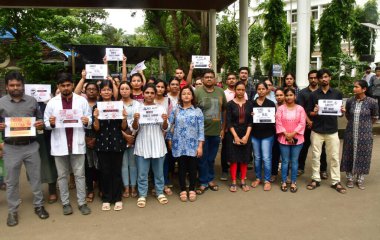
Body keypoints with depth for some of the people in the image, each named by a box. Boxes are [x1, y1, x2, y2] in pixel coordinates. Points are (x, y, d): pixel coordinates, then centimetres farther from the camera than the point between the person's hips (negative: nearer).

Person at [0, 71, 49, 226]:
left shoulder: (32, 101, 5)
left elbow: (40, 119, 10)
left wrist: (41, 124, -12)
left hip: (31, 146, 1)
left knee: (35, 178, 10)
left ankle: (38, 206, 26)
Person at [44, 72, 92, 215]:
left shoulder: (82, 100, 2)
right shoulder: (52, 102, 4)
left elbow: (89, 120, 3)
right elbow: (46, 123, 4)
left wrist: (87, 122, -19)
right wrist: (51, 123, -18)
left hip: (77, 143, -1)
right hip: (59, 144, 1)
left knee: (80, 174, 6)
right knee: (62, 175, 12)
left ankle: (82, 202, 17)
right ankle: (65, 203, 25)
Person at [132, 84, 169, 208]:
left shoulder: (160, 108, 2)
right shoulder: (138, 108, -1)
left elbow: (165, 129, 3)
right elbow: (135, 129, -1)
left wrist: (165, 121, -18)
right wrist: (135, 120, -21)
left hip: (157, 144, 1)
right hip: (142, 145, -1)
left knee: (159, 171, 13)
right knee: (142, 173, 6)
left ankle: (160, 192, 28)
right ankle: (142, 195, 20)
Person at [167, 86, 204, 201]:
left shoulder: (198, 111, 2)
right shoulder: (175, 111, 4)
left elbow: (201, 129, -2)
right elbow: (170, 127, 5)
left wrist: (200, 146, -7)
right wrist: (169, 141, 0)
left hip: (193, 145, 0)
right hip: (179, 145, 1)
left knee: (192, 167, 6)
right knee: (182, 168, 8)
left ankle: (192, 190, 23)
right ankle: (183, 190, 22)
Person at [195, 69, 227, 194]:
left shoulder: (220, 92, 5)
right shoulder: (197, 92, -8)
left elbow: (224, 110, 11)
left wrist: (223, 128, 10)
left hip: (216, 131, 3)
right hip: (202, 131, -3)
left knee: (212, 158, 15)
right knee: (203, 158, 6)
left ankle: (210, 179, 32)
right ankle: (203, 182, 20)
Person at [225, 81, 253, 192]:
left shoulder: (249, 104, 5)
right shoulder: (230, 104, -2)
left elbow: (250, 121, 1)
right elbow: (229, 122, -6)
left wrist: (246, 136, -9)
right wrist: (235, 136, -13)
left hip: (246, 135, 2)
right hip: (233, 135, -2)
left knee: (245, 159, 7)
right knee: (233, 159, 1)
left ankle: (243, 181, 18)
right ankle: (233, 182, 11)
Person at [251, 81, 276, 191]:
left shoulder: (271, 103, 1)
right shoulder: (252, 103, 4)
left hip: (267, 134, -2)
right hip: (255, 134, 2)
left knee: (266, 158, -1)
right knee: (257, 157, 11)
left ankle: (267, 180, 12)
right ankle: (258, 178, 25)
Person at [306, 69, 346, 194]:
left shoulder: (337, 93, 5)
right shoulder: (313, 94, 2)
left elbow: (340, 111, 9)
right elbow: (309, 112, 2)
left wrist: (342, 111, -13)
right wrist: (315, 112, -19)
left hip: (332, 130, 1)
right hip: (317, 130, 0)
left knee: (334, 156, 5)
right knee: (316, 156, 6)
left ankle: (336, 181, 16)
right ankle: (315, 179, 17)